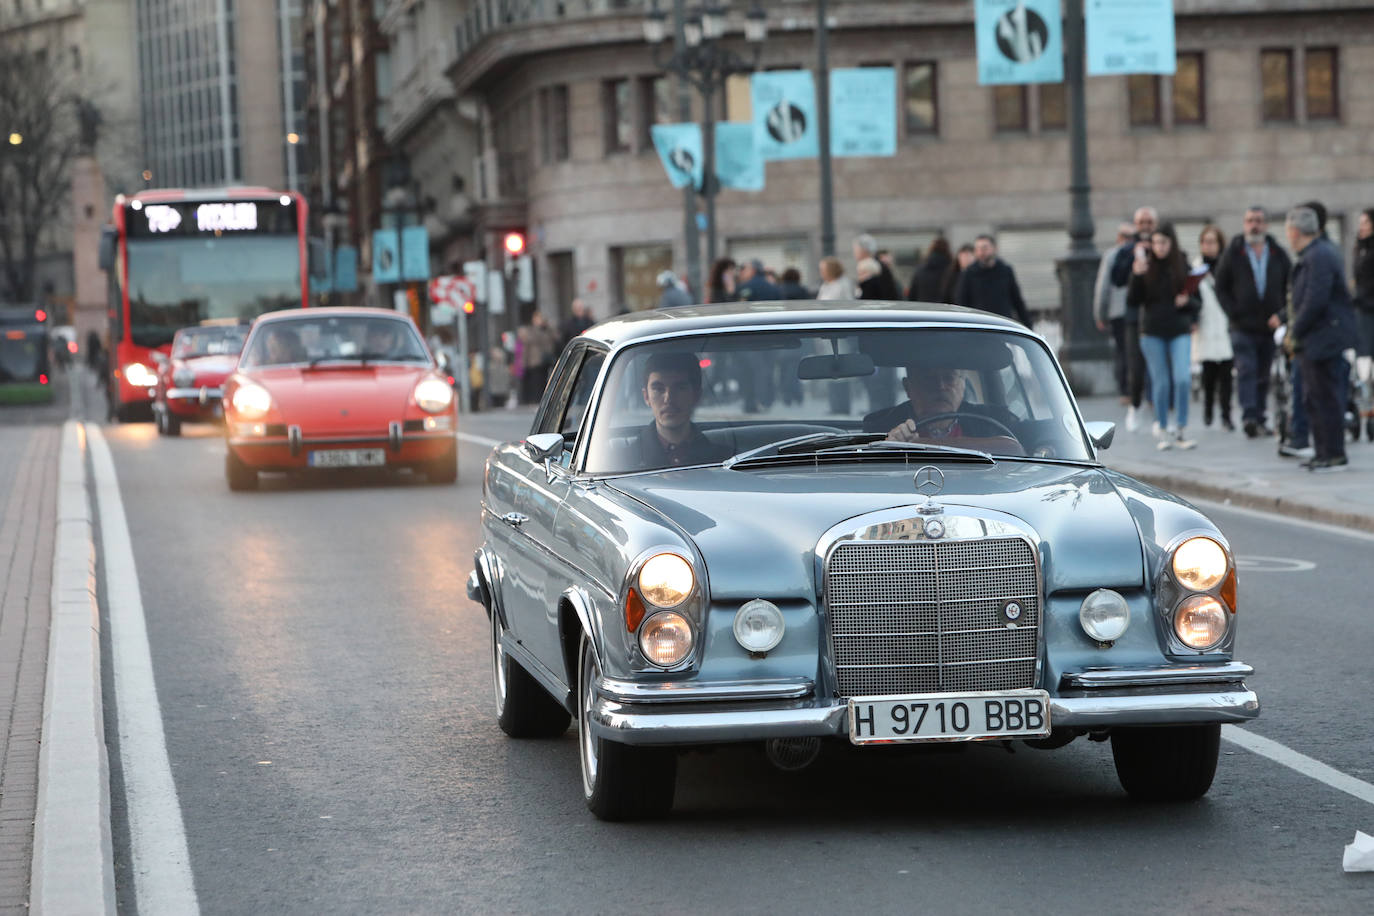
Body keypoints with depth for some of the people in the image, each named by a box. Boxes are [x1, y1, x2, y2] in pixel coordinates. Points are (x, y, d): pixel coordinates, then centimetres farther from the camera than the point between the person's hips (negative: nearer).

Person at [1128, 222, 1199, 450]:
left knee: (1182, 379, -14)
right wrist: (1137, 276, -15)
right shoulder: (1146, 267, 1)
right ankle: (1163, 430, 15)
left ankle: (1180, 429, -3)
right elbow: (1132, 301, -2)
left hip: (1179, 332, 0)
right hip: (1152, 333, 0)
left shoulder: (1183, 267, 2)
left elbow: (1196, 300, 9)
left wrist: (1187, 302, -13)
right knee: (1161, 383, 3)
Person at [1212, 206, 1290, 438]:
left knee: (1263, 375, 9)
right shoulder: (1233, 253, 2)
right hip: (1243, 328, -3)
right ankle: (1249, 416, -23)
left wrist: (1281, 314, -2)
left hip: (1270, 326, 3)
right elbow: (1221, 288, 4)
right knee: (1246, 371, -15)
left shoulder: (1278, 255, 7)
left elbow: (1291, 287, 12)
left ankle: (1260, 419, 18)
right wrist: (1234, 314, -7)